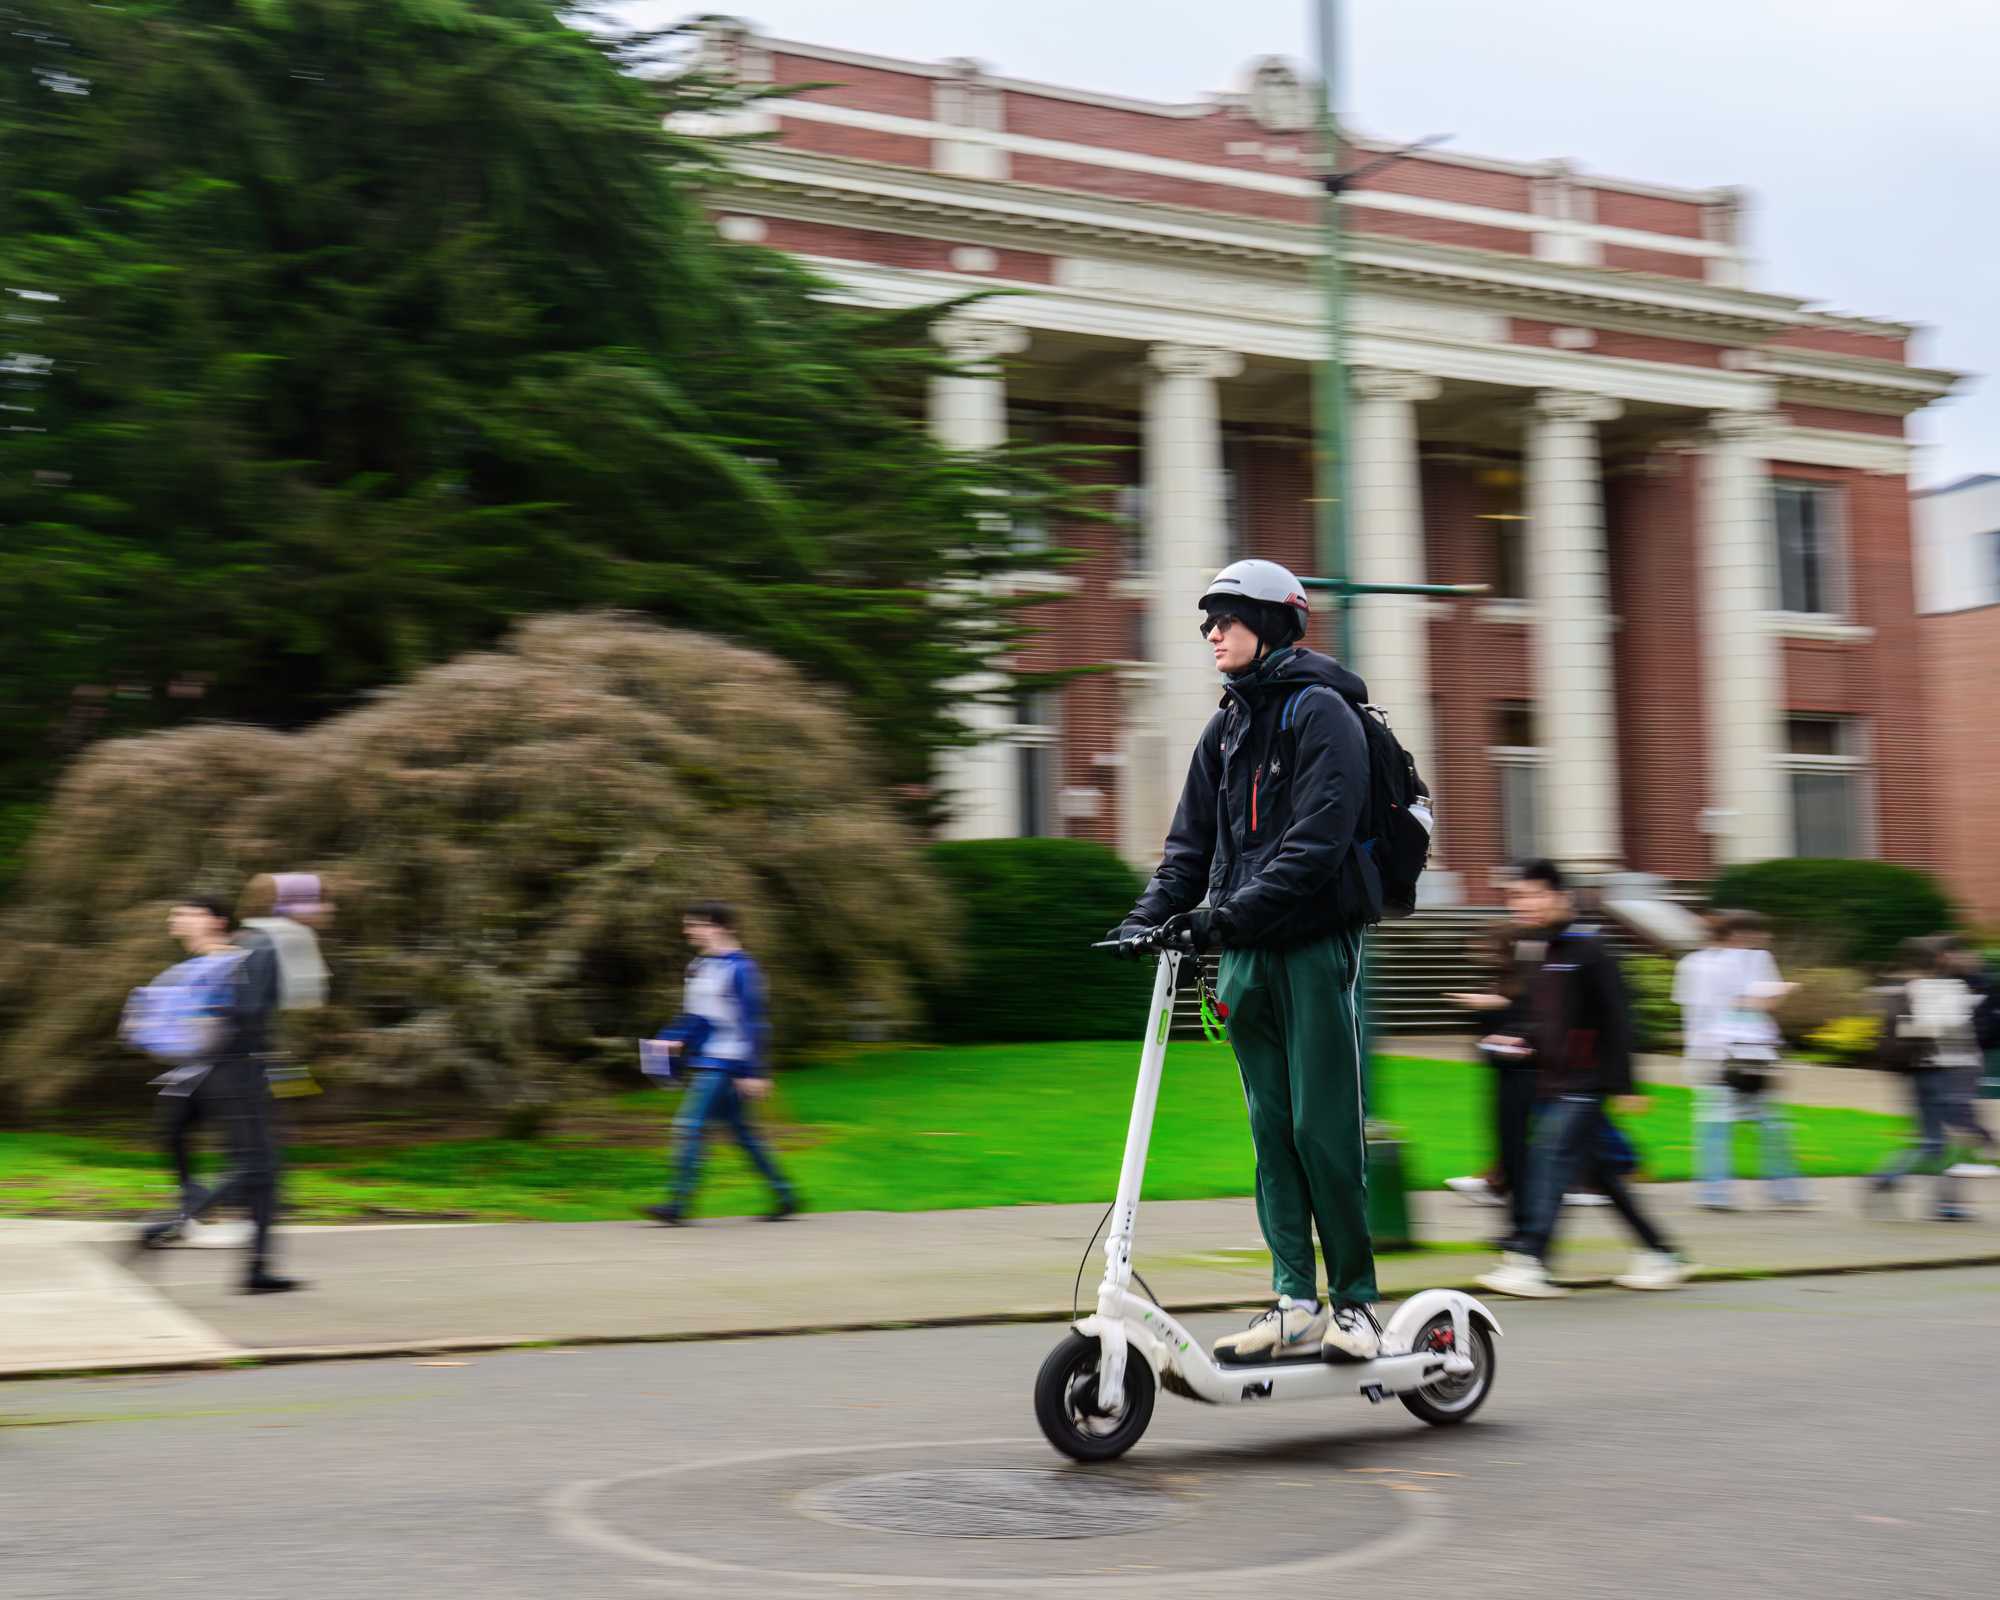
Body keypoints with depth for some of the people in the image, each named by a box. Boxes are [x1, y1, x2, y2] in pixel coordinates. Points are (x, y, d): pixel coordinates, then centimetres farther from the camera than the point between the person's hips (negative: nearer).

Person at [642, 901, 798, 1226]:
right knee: (741, 1132, 12)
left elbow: (752, 1022, -15)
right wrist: (670, 1039, 8)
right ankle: (786, 1196, 19)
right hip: (706, 1063, 9)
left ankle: (678, 1205, -13)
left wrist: (755, 1072, -17)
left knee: (691, 1126, -14)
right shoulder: (698, 966, 14)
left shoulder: (739, 968, -13)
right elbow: (693, 1015, 24)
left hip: (724, 1064, -9)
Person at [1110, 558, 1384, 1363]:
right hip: (1245, 958, 7)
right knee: (1272, 1130, 6)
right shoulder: (1226, 727, 17)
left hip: (1314, 947, -7)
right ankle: (1295, 1303, 9)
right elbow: (1193, 838, 18)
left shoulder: (1321, 713, -7)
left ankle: (1355, 1299, 5)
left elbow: (1317, 842, -17)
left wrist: (1230, 912, -24)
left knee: (1323, 1129, -6)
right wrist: (1153, 913, 2)